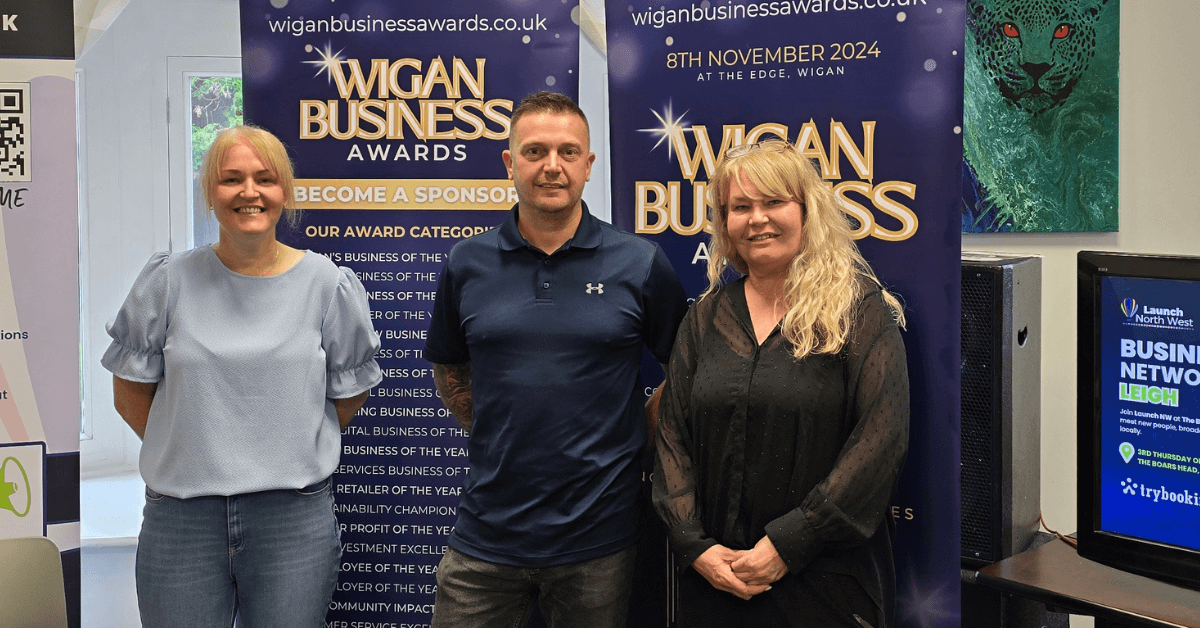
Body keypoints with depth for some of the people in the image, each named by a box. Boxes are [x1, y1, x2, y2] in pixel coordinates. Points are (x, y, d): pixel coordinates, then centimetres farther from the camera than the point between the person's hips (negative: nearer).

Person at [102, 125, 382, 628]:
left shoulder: (329, 284, 1)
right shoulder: (168, 280, 3)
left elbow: (348, 394, 9)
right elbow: (131, 391, 9)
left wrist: (290, 454, 7)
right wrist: (189, 455, 6)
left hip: (293, 516, 0)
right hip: (180, 517, 1)